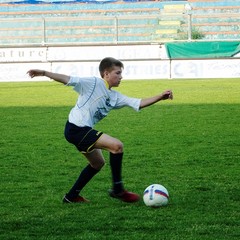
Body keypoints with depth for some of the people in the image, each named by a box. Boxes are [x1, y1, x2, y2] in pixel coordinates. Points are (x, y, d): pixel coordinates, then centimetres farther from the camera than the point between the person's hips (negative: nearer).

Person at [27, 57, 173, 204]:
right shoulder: (94, 83, -9)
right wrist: (43, 73, -23)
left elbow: (139, 103, 9)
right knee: (117, 145, -17)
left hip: (84, 131, 10)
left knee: (98, 163, 24)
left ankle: (72, 196, 31)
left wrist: (160, 97, -1)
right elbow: (68, 80, -15)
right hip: (76, 128, -10)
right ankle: (117, 189, -7)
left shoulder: (115, 97, 13)